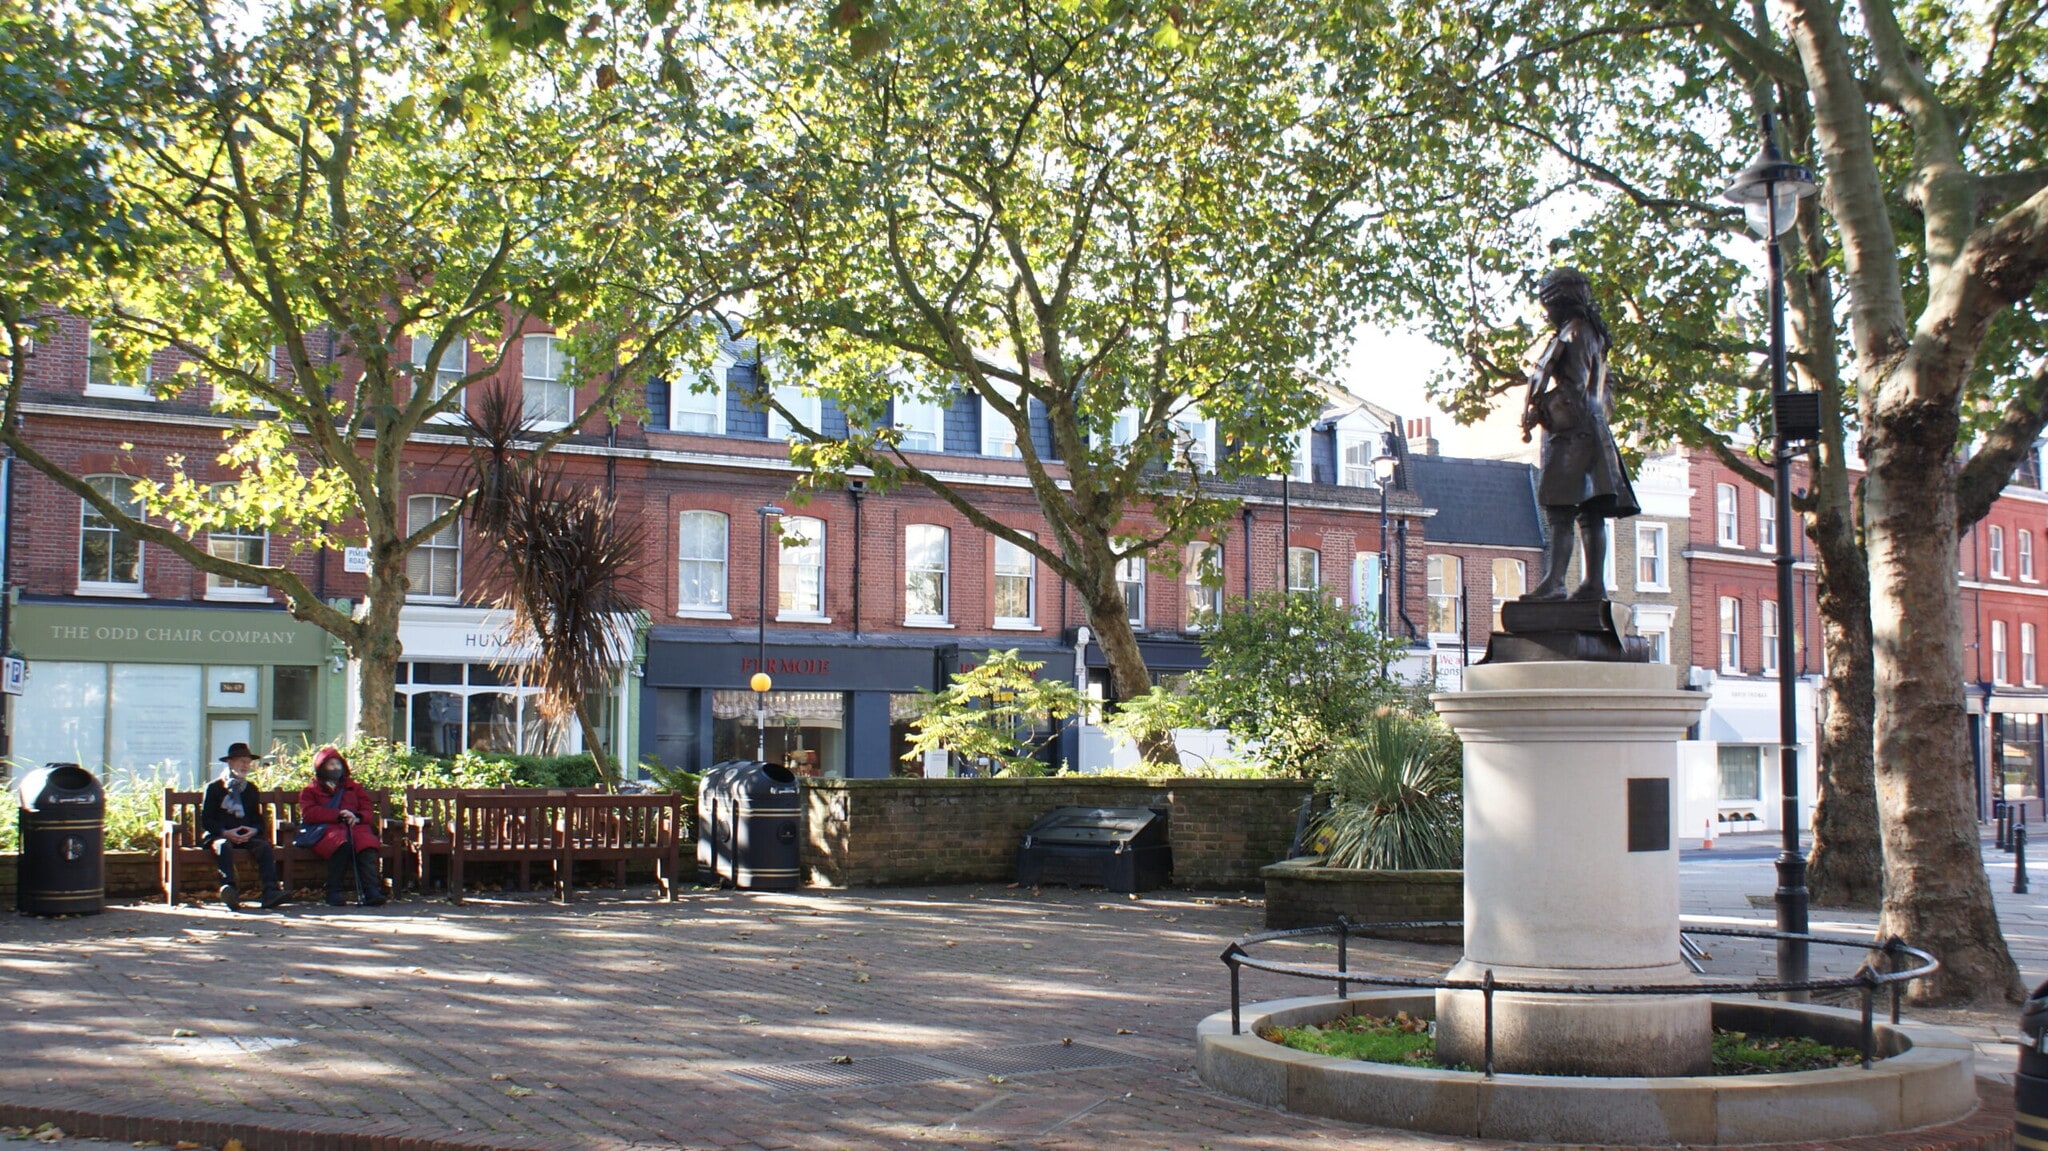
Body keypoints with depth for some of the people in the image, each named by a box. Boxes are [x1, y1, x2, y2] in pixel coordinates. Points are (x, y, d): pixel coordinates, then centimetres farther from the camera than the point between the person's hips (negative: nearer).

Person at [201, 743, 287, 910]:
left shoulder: (251, 789, 21)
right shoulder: (214, 788, 8)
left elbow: (259, 818, 20)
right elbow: (205, 820, 1)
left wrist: (254, 830, -5)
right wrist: (225, 832, -16)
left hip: (247, 835, 3)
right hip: (220, 835, -3)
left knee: (265, 846, -28)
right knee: (223, 846, -38)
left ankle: (271, 891, -43)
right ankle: (229, 889, -56)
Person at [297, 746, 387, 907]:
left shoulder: (354, 787, 31)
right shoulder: (311, 790, 23)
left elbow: (368, 810, 20)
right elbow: (308, 813, 4)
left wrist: (357, 817, -6)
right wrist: (338, 815, -8)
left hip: (354, 827, 2)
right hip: (325, 830, -2)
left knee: (366, 840, -36)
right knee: (342, 843, -40)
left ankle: (371, 890, -48)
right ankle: (334, 891, -36)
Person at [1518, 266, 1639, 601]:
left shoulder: (1573, 333, -9)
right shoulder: (1593, 334, 20)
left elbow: (1573, 387, -19)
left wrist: (1534, 411, -13)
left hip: (1571, 431, -10)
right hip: (1593, 430, 10)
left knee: (1559, 512, -14)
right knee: (1591, 513, 8)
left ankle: (1553, 583, -19)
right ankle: (1594, 582, 8)